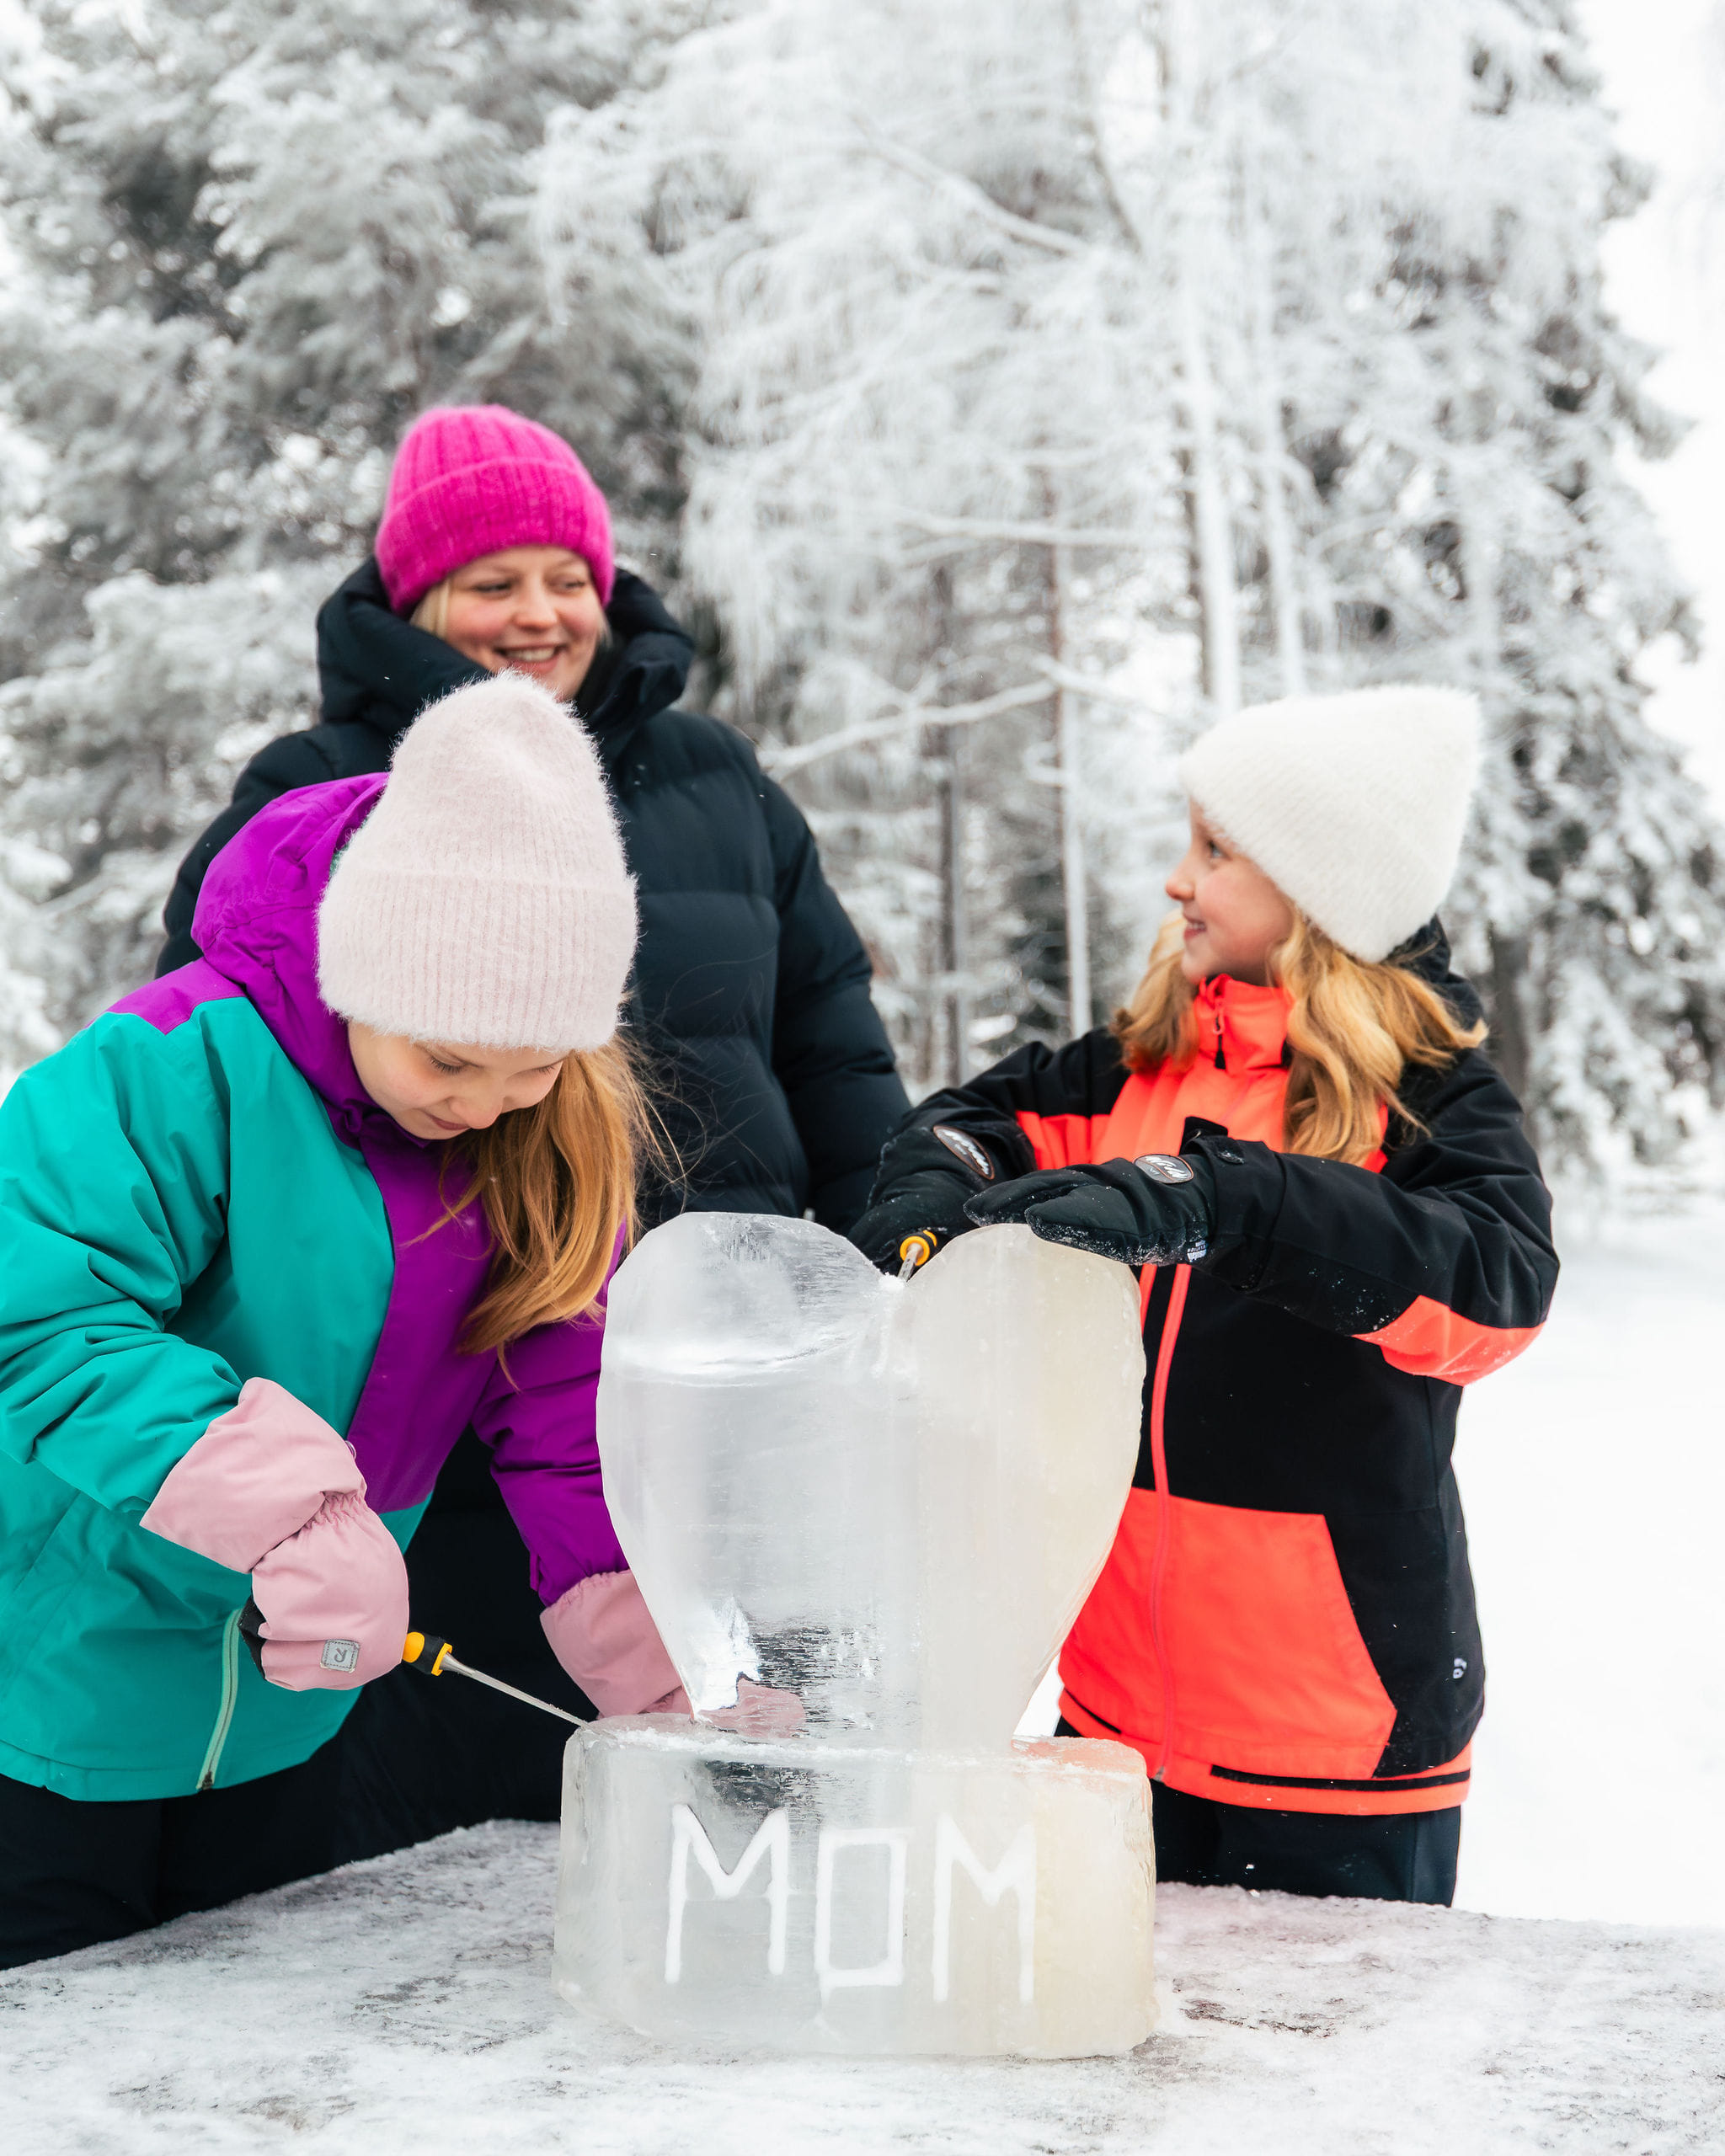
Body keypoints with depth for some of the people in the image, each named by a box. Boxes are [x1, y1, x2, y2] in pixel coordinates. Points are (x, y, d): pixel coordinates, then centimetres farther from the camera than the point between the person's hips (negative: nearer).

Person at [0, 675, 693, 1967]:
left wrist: (677, 1691, -15)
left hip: (286, 1721, 6)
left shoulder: (552, 1145, -4)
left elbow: (574, 1423, -4)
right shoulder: (176, 1071, -24)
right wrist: (298, 1510, -41)